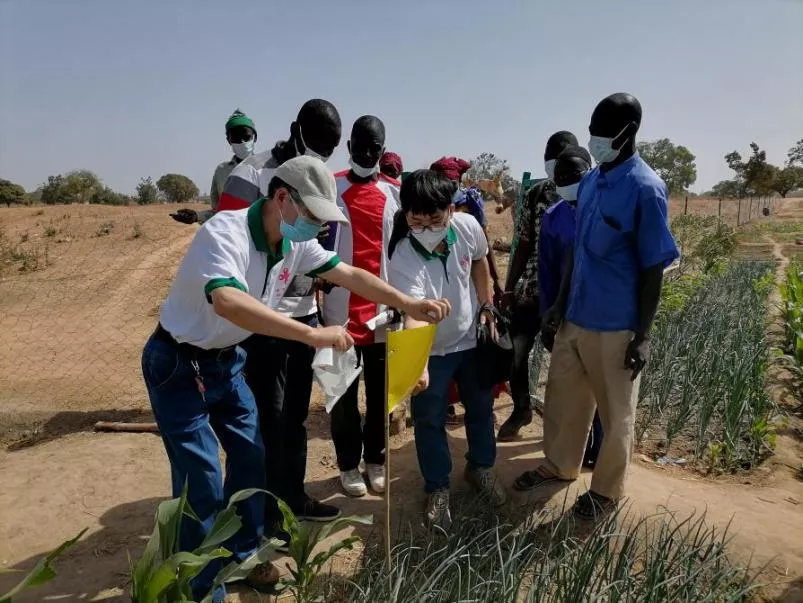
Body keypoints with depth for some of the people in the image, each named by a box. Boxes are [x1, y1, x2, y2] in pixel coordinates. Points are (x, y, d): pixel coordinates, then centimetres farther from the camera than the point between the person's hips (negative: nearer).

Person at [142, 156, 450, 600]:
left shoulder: (295, 243, -7)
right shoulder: (225, 234, -30)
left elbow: (349, 275, -1)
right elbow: (228, 303, -48)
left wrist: (409, 305, -10)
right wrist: (313, 335, -52)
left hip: (226, 361, 8)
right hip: (178, 366, -8)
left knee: (251, 457, 14)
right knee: (202, 483, -5)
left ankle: (242, 556, 35)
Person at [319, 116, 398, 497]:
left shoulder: (396, 192, 9)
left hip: (385, 309, 2)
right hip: (341, 310, -2)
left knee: (381, 391, 12)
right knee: (343, 393, 8)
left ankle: (376, 459, 28)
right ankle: (349, 464, 23)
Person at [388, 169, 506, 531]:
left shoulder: (468, 227, -20)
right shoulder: (403, 257, -33)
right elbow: (414, 314, -45)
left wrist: (487, 305, 5)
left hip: (472, 337, 4)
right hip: (431, 350, -3)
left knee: (481, 407, 19)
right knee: (429, 422, 5)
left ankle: (481, 467, 44)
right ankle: (437, 489, 28)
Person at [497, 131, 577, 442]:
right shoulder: (535, 196, 4)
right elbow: (524, 245, 7)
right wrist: (508, 288, 4)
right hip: (532, 287, 2)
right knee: (515, 350, -1)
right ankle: (521, 408, 25)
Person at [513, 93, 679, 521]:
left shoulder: (645, 189, -15)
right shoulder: (589, 181, 7)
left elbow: (653, 268, -13)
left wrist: (642, 335, -13)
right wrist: (560, 303, 14)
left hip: (615, 325, -7)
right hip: (575, 315, 7)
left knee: (615, 411, 11)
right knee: (562, 394, 19)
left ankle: (607, 489, 30)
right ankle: (559, 465, 40)